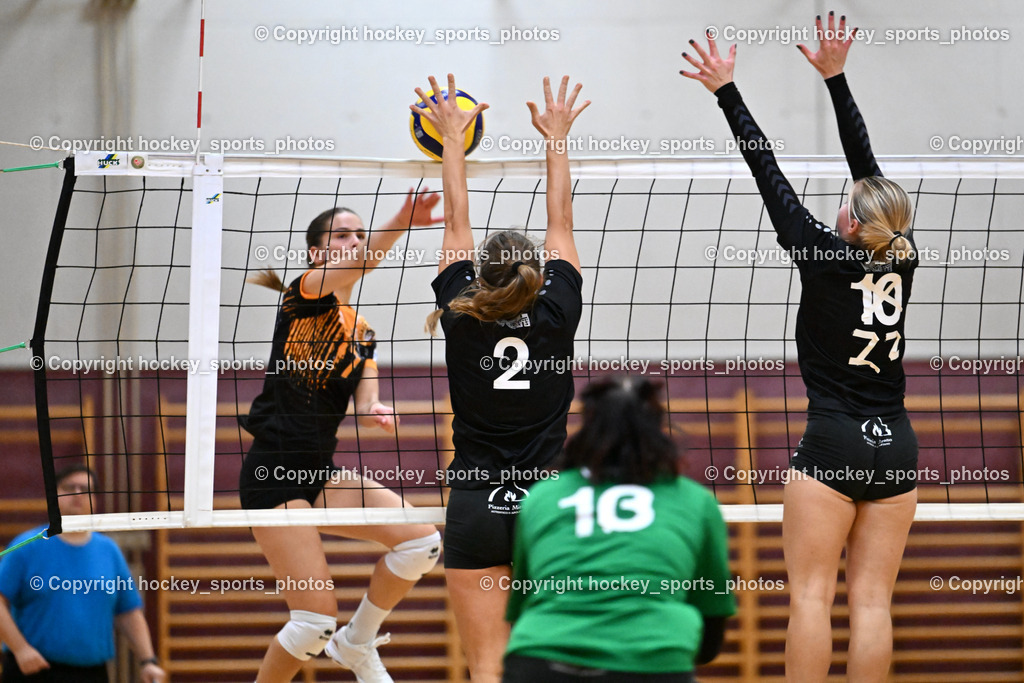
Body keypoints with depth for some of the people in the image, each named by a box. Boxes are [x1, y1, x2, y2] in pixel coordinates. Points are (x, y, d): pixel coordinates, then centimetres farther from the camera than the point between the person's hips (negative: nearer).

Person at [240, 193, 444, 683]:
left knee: (421, 540, -9)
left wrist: (375, 412, -18)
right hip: (272, 473, -7)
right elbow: (354, 267, -23)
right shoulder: (304, 295, -3)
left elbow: (365, 407, 6)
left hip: (321, 472, 7)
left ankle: (356, 643, 10)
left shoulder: (362, 334, 16)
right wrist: (400, 222, -37)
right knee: (316, 620, -12)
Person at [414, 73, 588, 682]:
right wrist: (557, 139, 20)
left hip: (477, 511, -1)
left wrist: (453, 139, 17)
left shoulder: (462, 318, -5)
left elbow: (457, 222, 7)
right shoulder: (557, 315, -3)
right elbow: (561, 223, 9)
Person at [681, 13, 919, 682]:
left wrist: (727, 92, 1)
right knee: (872, 602, 2)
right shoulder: (902, 256, 1)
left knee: (811, 596, -3)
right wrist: (836, 78, 13)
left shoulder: (827, 257, -10)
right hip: (896, 450, 5)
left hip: (833, 447, -5)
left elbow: (769, 171, -5)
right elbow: (867, 160, 8)